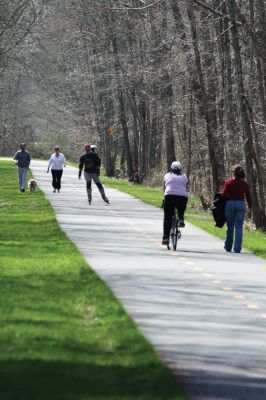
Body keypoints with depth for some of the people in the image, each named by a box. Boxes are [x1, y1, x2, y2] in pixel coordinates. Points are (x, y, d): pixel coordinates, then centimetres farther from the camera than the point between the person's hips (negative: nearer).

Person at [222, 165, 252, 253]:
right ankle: (237, 248, -6)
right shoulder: (244, 183, 1)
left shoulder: (228, 182, -4)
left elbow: (224, 195, -6)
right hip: (241, 205, 0)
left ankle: (228, 247, 22)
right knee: (239, 227, 0)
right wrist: (250, 208, 9)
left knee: (230, 227, 13)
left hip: (230, 204, 0)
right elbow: (248, 197, 2)